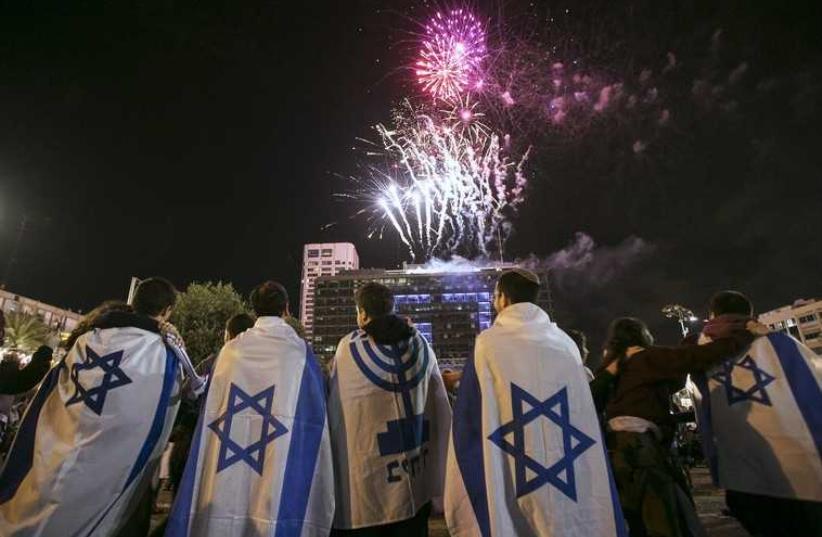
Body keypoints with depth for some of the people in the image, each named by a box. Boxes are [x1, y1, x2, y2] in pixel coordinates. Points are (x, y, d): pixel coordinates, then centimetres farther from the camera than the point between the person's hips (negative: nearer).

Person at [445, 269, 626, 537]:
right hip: (571, 477, 4)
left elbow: (471, 420, -10)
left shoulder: (489, 344, -10)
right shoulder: (566, 344, 3)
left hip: (515, 483, -4)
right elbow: (584, 423, 8)